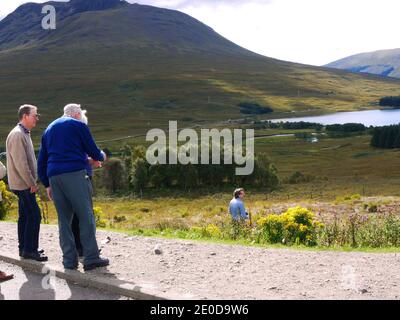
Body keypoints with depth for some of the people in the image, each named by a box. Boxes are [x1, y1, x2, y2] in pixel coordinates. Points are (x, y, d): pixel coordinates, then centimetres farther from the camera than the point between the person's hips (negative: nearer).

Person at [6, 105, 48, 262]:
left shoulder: (24, 134, 17)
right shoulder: (17, 134, -16)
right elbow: (20, 163, -22)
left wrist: (32, 181, 18)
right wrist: (32, 183, -18)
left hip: (24, 184, 10)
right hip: (23, 184, -10)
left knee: (24, 216, 13)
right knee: (34, 215, -10)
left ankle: (24, 248, 20)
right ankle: (29, 249, -6)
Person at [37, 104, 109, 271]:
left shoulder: (49, 129, 24)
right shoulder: (79, 125, 6)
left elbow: (41, 161, 22)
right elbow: (93, 152, 5)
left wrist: (47, 185, 24)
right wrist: (101, 156, 27)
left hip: (54, 176, 6)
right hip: (75, 174, -6)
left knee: (64, 218, 9)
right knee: (86, 216, -4)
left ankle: (69, 260, 8)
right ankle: (91, 258, -7)